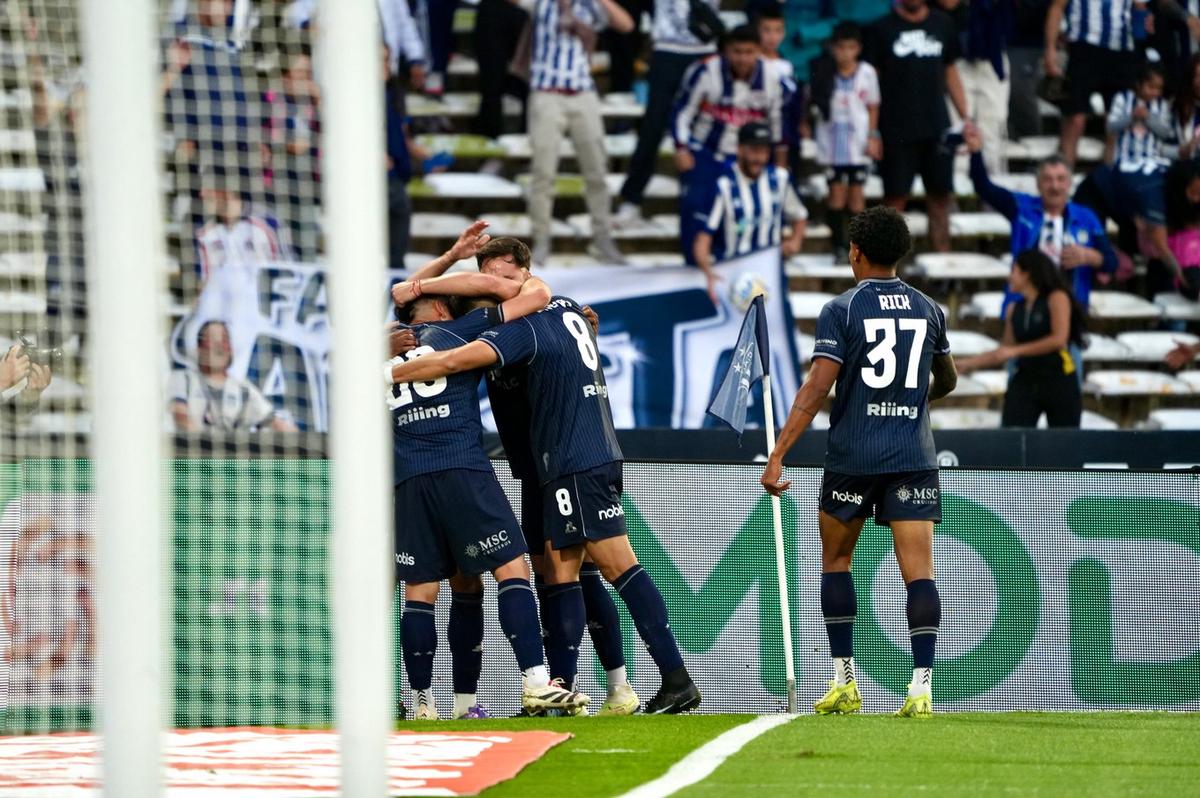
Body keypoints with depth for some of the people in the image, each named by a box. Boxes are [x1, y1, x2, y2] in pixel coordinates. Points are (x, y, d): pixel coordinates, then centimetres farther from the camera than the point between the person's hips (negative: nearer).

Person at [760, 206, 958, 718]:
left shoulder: (841, 311, -5)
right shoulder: (928, 310, 8)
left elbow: (816, 390, -13)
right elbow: (947, 380, 24)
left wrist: (777, 457, -13)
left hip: (852, 459, -2)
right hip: (914, 459, 2)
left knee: (835, 559, 17)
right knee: (918, 571, -4)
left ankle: (844, 682, 16)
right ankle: (922, 686, -18)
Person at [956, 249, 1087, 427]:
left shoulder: (1056, 299, -5)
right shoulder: (1015, 310, 12)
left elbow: (1059, 339, -17)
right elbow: (1005, 351, 19)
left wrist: (1015, 351, -16)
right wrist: (968, 363, 14)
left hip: (1059, 381, -5)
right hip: (1025, 382, 5)